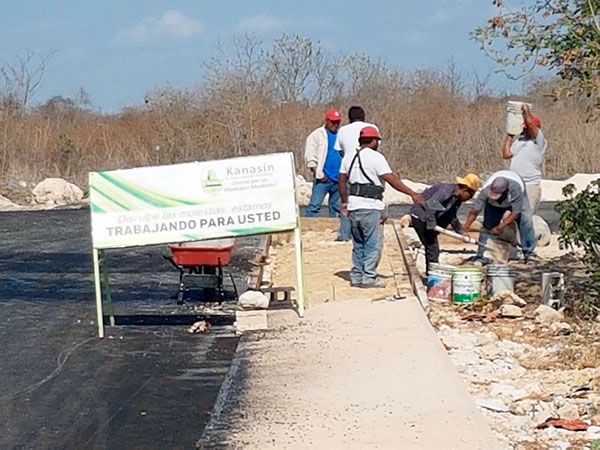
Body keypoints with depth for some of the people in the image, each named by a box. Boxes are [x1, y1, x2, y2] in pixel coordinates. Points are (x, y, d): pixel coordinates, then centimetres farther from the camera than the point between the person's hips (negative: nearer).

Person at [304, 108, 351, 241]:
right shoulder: (317, 135, 2)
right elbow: (310, 157, -3)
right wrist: (318, 174, -11)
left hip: (338, 179, 5)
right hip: (323, 179, -5)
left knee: (338, 208, 7)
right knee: (314, 206, -11)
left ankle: (341, 234, 10)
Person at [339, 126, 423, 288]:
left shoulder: (349, 157, 11)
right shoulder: (376, 157, -10)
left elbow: (342, 180, 14)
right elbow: (391, 179, -14)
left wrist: (344, 201, 24)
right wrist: (412, 194, -11)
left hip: (353, 205, 7)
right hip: (371, 206, -7)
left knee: (358, 243, 16)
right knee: (373, 244, 0)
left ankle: (356, 276, 17)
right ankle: (369, 277, -1)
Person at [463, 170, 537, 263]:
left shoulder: (516, 189, -46)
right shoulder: (486, 190, -40)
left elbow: (515, 213, -36)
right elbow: (475, 211, -36)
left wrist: (499, 228, -38)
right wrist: (467, 226, -50)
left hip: (517, 199, -1)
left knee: (526, 221, -18)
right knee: (488, 226, -11)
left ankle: (529, 252, -8)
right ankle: (480, 256, -5)